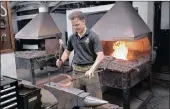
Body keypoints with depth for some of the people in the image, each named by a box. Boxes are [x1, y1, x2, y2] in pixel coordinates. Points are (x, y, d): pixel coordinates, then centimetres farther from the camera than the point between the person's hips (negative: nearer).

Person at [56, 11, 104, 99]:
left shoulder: (92, 36, -10)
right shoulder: (72, 37, 6)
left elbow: (100, 56, -16)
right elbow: (67, 51, 20)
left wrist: (92, 69, -29)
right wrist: (61, 60, 0)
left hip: (89, 71, -5)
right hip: (76, 72, 5)